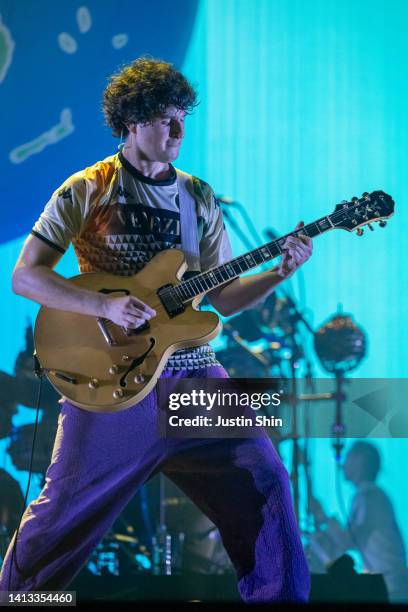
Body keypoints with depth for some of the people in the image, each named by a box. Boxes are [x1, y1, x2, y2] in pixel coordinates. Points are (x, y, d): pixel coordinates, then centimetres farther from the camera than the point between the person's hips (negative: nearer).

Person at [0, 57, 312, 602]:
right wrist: (107, 306, -17)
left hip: (193, 375, 4)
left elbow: (222, 297, 13)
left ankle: (281, 594, 9)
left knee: (264, 485, -4)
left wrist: (279, 274, -5)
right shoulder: (87, 190, -1)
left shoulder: (199, 198, 12)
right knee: (67, 509, -2)